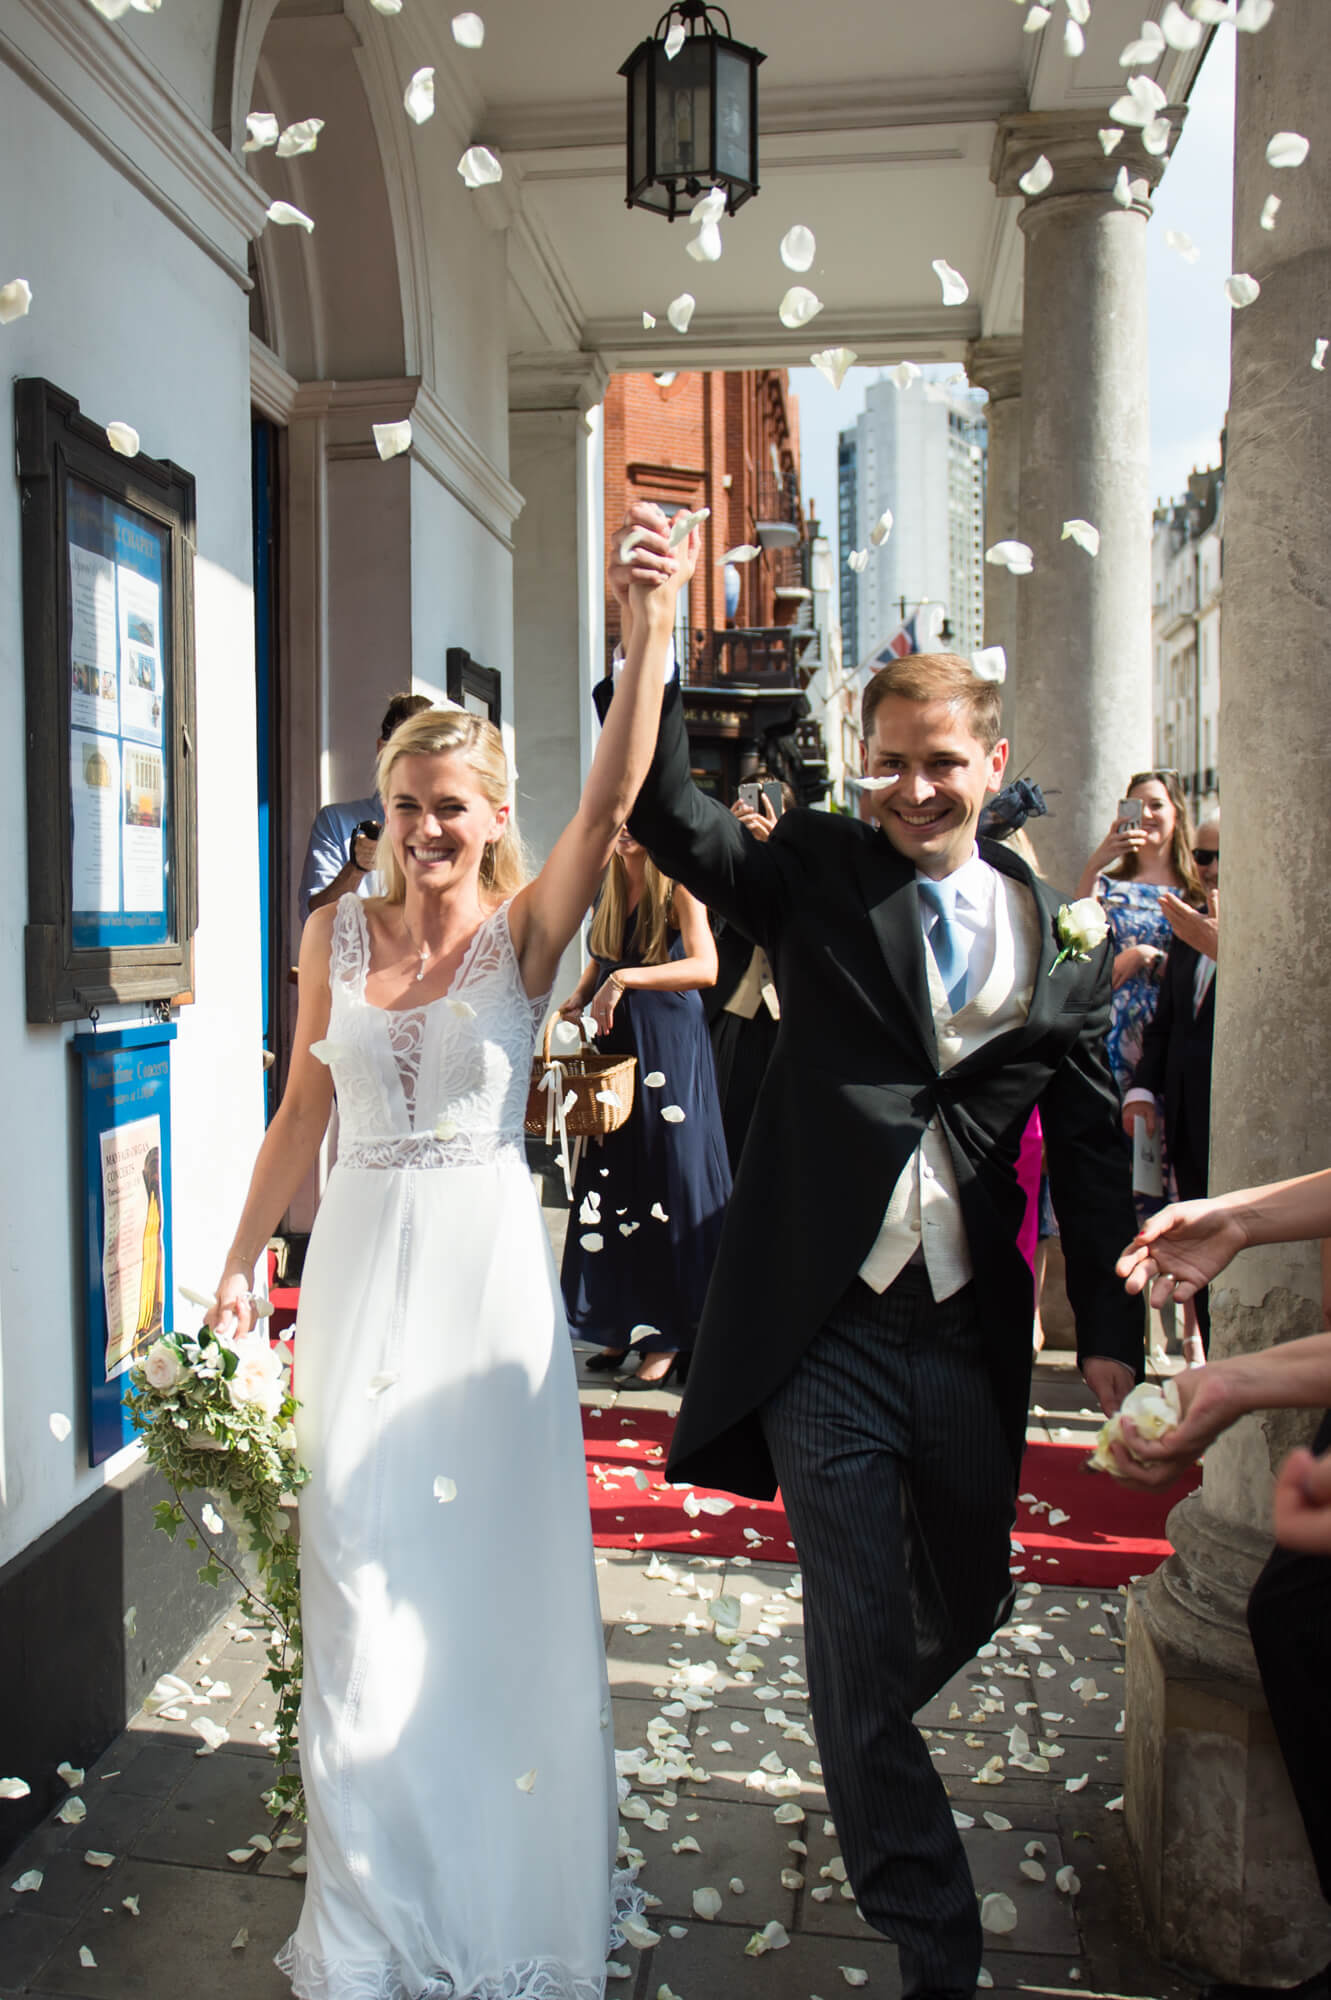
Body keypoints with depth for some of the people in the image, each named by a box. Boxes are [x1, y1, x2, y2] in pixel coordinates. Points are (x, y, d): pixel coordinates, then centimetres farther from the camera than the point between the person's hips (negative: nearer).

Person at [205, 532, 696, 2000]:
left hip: (486, 1269, -2)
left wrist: (648, 636, -29)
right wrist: (243, 1260, 9)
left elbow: (611, 803, -19)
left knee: (491, 1562, 7)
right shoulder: (336, 934, 5)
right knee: (361, 1568, 8)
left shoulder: (524, 932, -4)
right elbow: (302, 1111, 10)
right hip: (361, 1269, 3)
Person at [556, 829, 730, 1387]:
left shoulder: (679, 889, -10)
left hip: (669, 1051, -6)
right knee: (611, 1182, 7)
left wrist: (624, 979, -32)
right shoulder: (609, 888, 10)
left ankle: (669, 1338, 7)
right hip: (616, 1047, 6)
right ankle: (620, 1324, 18)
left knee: (667, 1182, -2)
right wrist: (579, 997, 5)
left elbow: (705, 968, -26)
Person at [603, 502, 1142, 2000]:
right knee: (860, 1636, 4)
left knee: (969, 1606, 21)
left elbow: (1088, 1142, 9)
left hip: (970, 1340, 4)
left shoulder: (1051, 938, 5)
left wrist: (1110, 1326, 8)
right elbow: (668, 815, -11)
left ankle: (864, 1752, 55)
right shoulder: (817, 878, 0)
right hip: (826, 1331, -3)